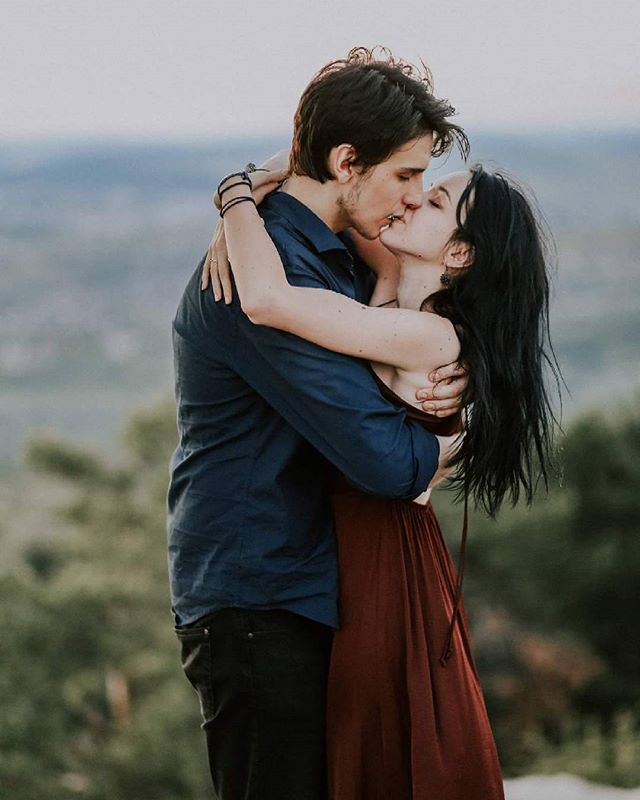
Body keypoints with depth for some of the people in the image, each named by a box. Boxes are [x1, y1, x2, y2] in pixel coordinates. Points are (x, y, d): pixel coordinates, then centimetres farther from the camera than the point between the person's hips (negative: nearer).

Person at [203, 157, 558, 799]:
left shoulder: (433, 337, -24)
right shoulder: (390, 282, 1)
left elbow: (267, 301, -33)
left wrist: (235, 196, -18)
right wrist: (238, 224, -8)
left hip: (383, 560, -9)